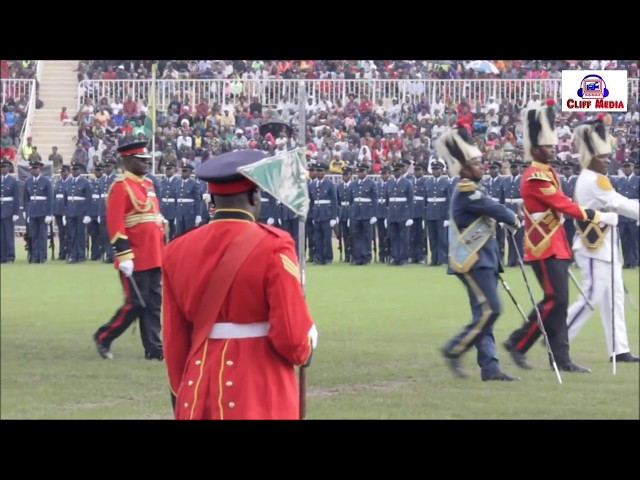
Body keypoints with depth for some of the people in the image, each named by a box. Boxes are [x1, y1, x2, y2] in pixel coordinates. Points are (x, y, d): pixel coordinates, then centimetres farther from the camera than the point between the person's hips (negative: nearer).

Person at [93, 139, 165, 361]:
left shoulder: (147, 184, 15)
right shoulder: (121, 186, -11)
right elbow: (115, 224, -17)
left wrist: (161, 250, 21)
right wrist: (124, 256, -21)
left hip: (154, 257, 8)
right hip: (136, 259, -8)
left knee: (154, 303, 7)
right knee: (135, 303, -5)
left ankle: (154, 349, 9)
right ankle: (103, 337, 10)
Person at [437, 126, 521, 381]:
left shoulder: (472, 189, 16)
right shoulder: (466, 192, -16)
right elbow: (496, 210, -13)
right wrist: (514, 219, 5)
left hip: (483, 260, 10)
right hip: (473, 261, -10)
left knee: (484, 314, 7)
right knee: (489, 310, -13)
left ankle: (490, 367, 6)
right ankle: (454, 349, -3)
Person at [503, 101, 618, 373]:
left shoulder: (548, 173, 16)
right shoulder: (536, 177, -16)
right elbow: (564, 205, -17)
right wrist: (598, 217, -12)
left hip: (555, 246, 10)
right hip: (545, 248, -10)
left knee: (558, 301, 7)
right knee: (555, 299, -11)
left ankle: (560, 358, 7)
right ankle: (518, 343, -2)